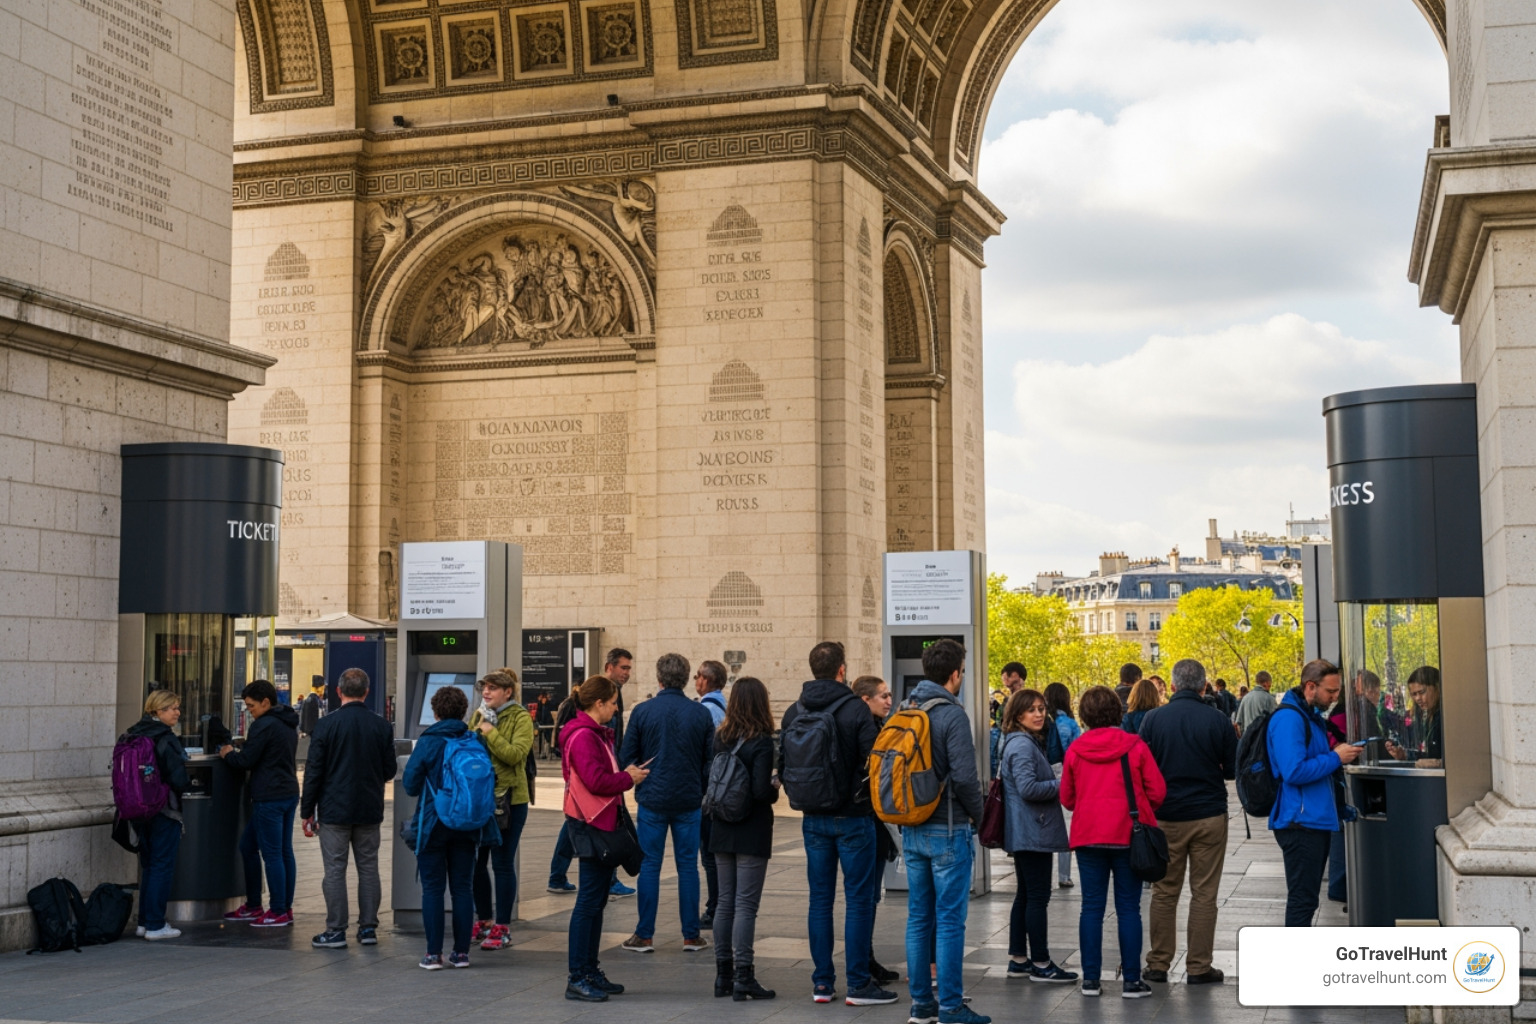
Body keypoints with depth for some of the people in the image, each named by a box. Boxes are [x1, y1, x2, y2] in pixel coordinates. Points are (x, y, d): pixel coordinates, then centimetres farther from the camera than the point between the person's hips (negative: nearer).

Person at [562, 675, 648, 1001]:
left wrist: (626, 773, 4)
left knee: (597, 900, 15)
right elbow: (597, 781, -24)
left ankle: (590, 971, 22)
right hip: (593, 826, -11)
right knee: (589, 901, -7)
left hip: (603, 824, 11)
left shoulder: (595, 733, 17)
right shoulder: (583, 736, -17)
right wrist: (628, 778, -10)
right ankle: (577, 978, -3)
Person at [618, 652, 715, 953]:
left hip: (652, 800, -1)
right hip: (689, 801, 1)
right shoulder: (701, 714, -2)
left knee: (649, 866, 6)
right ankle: (691, 936, 12)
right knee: (688, 866, 8)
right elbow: (711, 759, 1)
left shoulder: (643, 711, -7)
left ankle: (644, 936, 9)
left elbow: (626, 757, -3)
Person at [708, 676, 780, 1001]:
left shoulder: (720, 737, 3)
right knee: (746, 906, -3)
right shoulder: (761, 742, -15)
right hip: (752, 833, -6)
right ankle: (743, 979, -1)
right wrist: (776, 791, -1)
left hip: (723, 831, 6)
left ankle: (724, 975, 18)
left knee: (725, 902, 13)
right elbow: (761, 791, -21)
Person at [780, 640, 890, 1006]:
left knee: (819, 899, 10)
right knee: (858, 899, 2)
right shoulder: (855, 709, -13)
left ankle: (821, 982, 13)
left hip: (813, 820, 5)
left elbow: (783, 765, 6)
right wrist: (867, 799, 4)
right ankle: (858, 984, 4)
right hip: (853, 817, -5)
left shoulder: (794, 713, 2)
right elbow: (872, 763, -14)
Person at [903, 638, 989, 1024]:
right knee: (950, 919, -2)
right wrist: (977, 814, -4)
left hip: (911, 829, 7)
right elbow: (965, 775, -20)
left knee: (918, 916, 12)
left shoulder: (906, 712, 8)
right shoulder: (952, 714, -14)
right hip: (947, 829, -7)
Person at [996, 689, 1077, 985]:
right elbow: (1028, 788, -25)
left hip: (1025, 834, 11)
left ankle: (1018, 960, 21)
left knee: (1026, 896, 15)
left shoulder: (1027, 743, 16)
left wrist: (1056, 785, 8)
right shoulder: (1022, 746, -16)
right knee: (1037, 897, -5)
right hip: (1033, 832, -11)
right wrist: (1060, 786, -13)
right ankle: (1041, 964, 1)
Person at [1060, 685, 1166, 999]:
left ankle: (1090, 979, 9)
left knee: (1091, 906, 8)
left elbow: (1067, 798, 5)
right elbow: (1157, 791, -5)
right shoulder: (1135, 746, -6)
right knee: (1128, 908, 4)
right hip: (1129, 834, -2)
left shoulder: (1075, 750, -1)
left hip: (1088, 835, 2)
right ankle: (1131, 981, 5)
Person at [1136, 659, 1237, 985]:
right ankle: (1199, 967, 7)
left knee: (1164, 892, 10)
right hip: (1210, 815, -1)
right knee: (1204, 894, 5)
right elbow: (1233, 770, 0)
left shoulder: (1153, 718, -5)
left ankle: (1158, 964, 13)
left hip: (1166, 816, 1)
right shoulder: (1218, 720, -7)